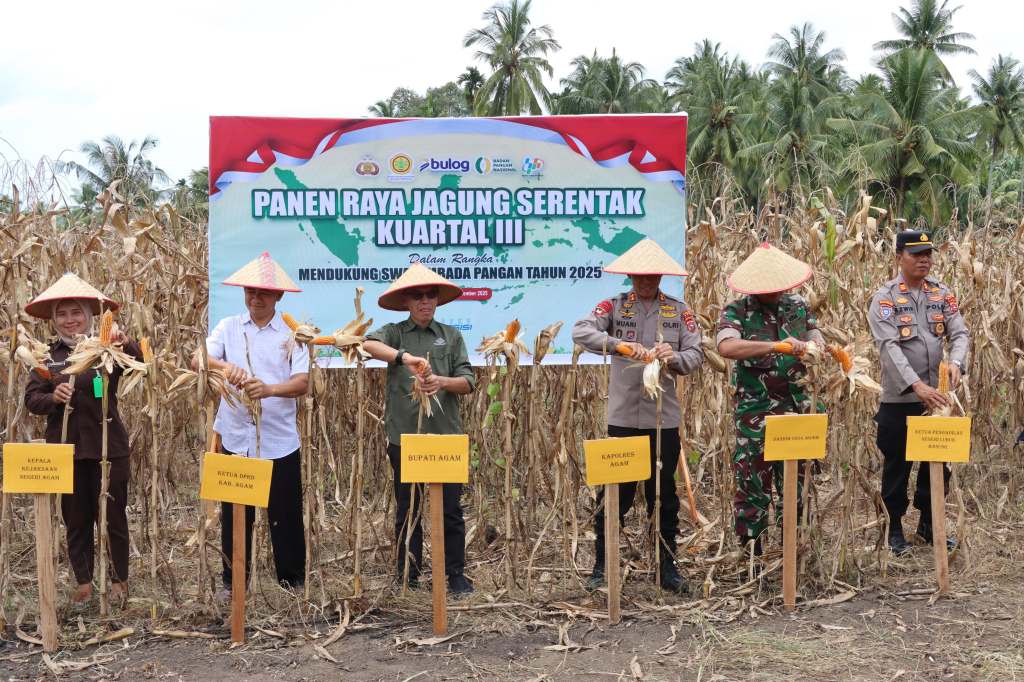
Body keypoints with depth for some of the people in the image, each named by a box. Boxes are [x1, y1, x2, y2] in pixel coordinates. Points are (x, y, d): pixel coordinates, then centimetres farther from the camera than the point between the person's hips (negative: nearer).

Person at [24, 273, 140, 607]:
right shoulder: (48, 355, 4)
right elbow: (31, 398, 0)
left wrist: (126, 345, -41)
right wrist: (52, 397, -21)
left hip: (107, 448, -2)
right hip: (66, 449, 3)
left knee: (112, 516, 6)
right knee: (76, 519, 12)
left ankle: (119, 580, 21)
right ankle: (84, 582, 24)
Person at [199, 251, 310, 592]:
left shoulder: (292, 333, 0)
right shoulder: (228, 327, 5)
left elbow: (303, 383, -10)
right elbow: (198, 360, -8)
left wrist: (270, 389, -30)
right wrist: (224, 366, -29)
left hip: (279, 441, -2)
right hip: (236, 438, 2)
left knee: (285, 516, 7)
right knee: (234, 515, 11)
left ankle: (292, 583, 22)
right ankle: (233, 583, 25)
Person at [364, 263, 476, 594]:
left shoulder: (451, 336, 9)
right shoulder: (395, 333, 3)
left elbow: (468, 382, 3)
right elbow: (369, 344, -20)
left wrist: (442, 382, -18)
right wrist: (404, 357, -36)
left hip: (445, 435, 1)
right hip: (404, 436, -1)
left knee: (451, 510, 4)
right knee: (407, 511, 9)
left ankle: (455, 574, 16)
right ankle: (408, 577, 19)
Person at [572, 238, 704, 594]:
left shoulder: (679, 311, 5)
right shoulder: (614, 306, 1)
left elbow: (697, 355, -1)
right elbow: (580, 331, -15)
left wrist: (675, 358, -23)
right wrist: (619, 345, -29)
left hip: (664, 418, 1)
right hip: (622, 417, -1)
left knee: (663, 492, 10)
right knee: (614, 491, 4)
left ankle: (667, 566, 21)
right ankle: (602, 565, 15)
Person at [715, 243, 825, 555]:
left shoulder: (798, 306, 7)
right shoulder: (736, 311, -8)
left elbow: (817, 344, 17)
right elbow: (726, 347, -28)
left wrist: (818, 351, -8)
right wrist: (777, 346, -33)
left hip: (796, 409, 5)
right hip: (755, 414, -5)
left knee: (795, 482, 12)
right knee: (753, 485, 1)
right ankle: (750, 551, 13)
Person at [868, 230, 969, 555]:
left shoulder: (942, 293, 5)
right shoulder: (885, 298, -10)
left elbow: (960, 333, 1)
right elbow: (890, 346, -20)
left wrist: (955, 361, -22)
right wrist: (916, 385, -31)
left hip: (935, 395, 4)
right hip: (899, 399, -4)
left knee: (938, 463, 13)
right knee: (897, 465, 7)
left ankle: (928, 524, 29)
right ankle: (895, 529, 21)